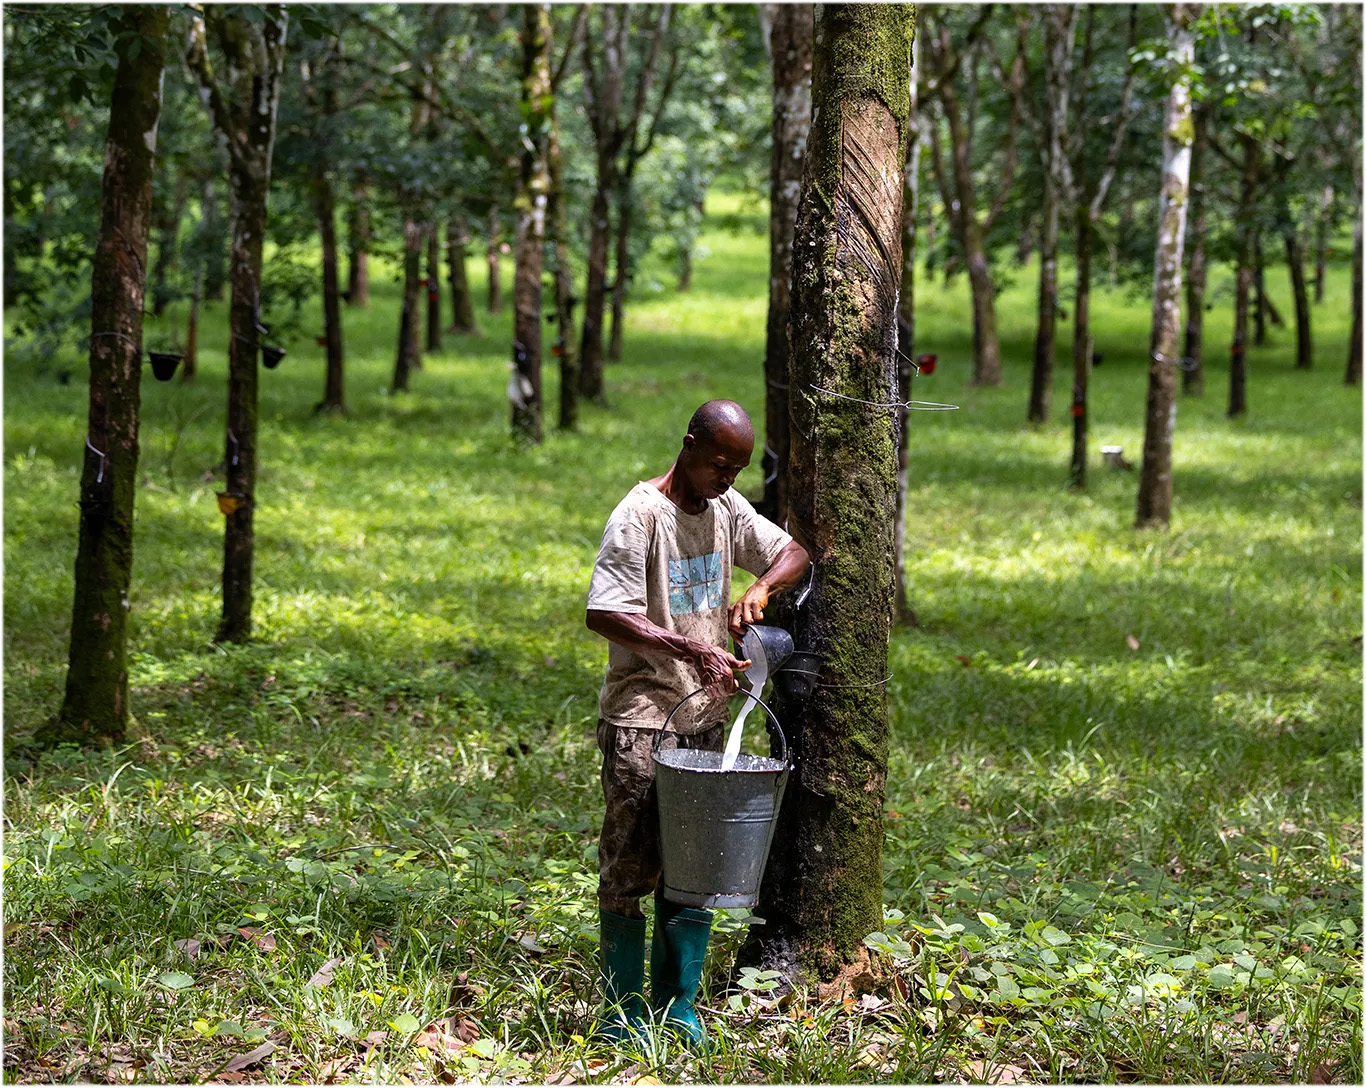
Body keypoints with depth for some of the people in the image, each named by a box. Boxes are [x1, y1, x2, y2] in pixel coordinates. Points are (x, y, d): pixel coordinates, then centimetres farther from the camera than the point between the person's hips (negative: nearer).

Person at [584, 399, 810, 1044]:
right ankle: (623, 1012, 7)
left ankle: (677, 1006, 18)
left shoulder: (726, 508, 7)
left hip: (705, 716, 7)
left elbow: (792, 553, 16)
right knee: (630, 866, -1)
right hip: (640, 718, -7)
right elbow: (604, 614, -20)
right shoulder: (640, 514, -14)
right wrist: (693, 651, -26)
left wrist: (760, 589, -7)